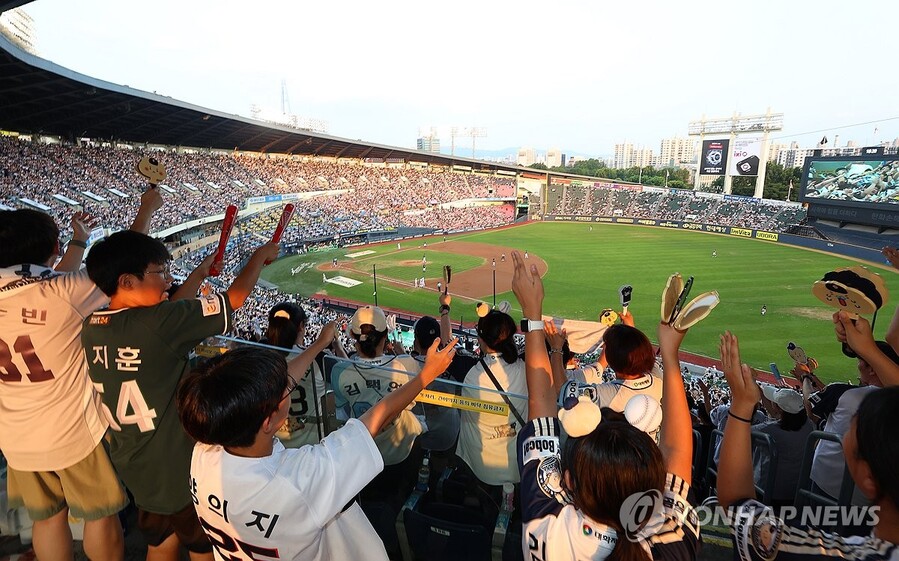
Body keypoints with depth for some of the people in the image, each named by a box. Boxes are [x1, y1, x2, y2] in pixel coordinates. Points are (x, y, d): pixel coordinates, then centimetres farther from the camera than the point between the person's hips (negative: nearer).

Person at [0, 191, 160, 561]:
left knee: (47, 518, 22)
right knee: (100, 516, 15)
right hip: (76, 432, -5)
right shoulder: (62, 291, -23)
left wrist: (80, 241, 22)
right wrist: (147, 209, 2)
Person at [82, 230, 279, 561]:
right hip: (182, 468, -7)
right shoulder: (158, 323, -26)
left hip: (134, 468, 7)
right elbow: (236, 297, -19)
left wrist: (199, 274, 17)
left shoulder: (92, 327, -5)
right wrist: (261, 254, -3)